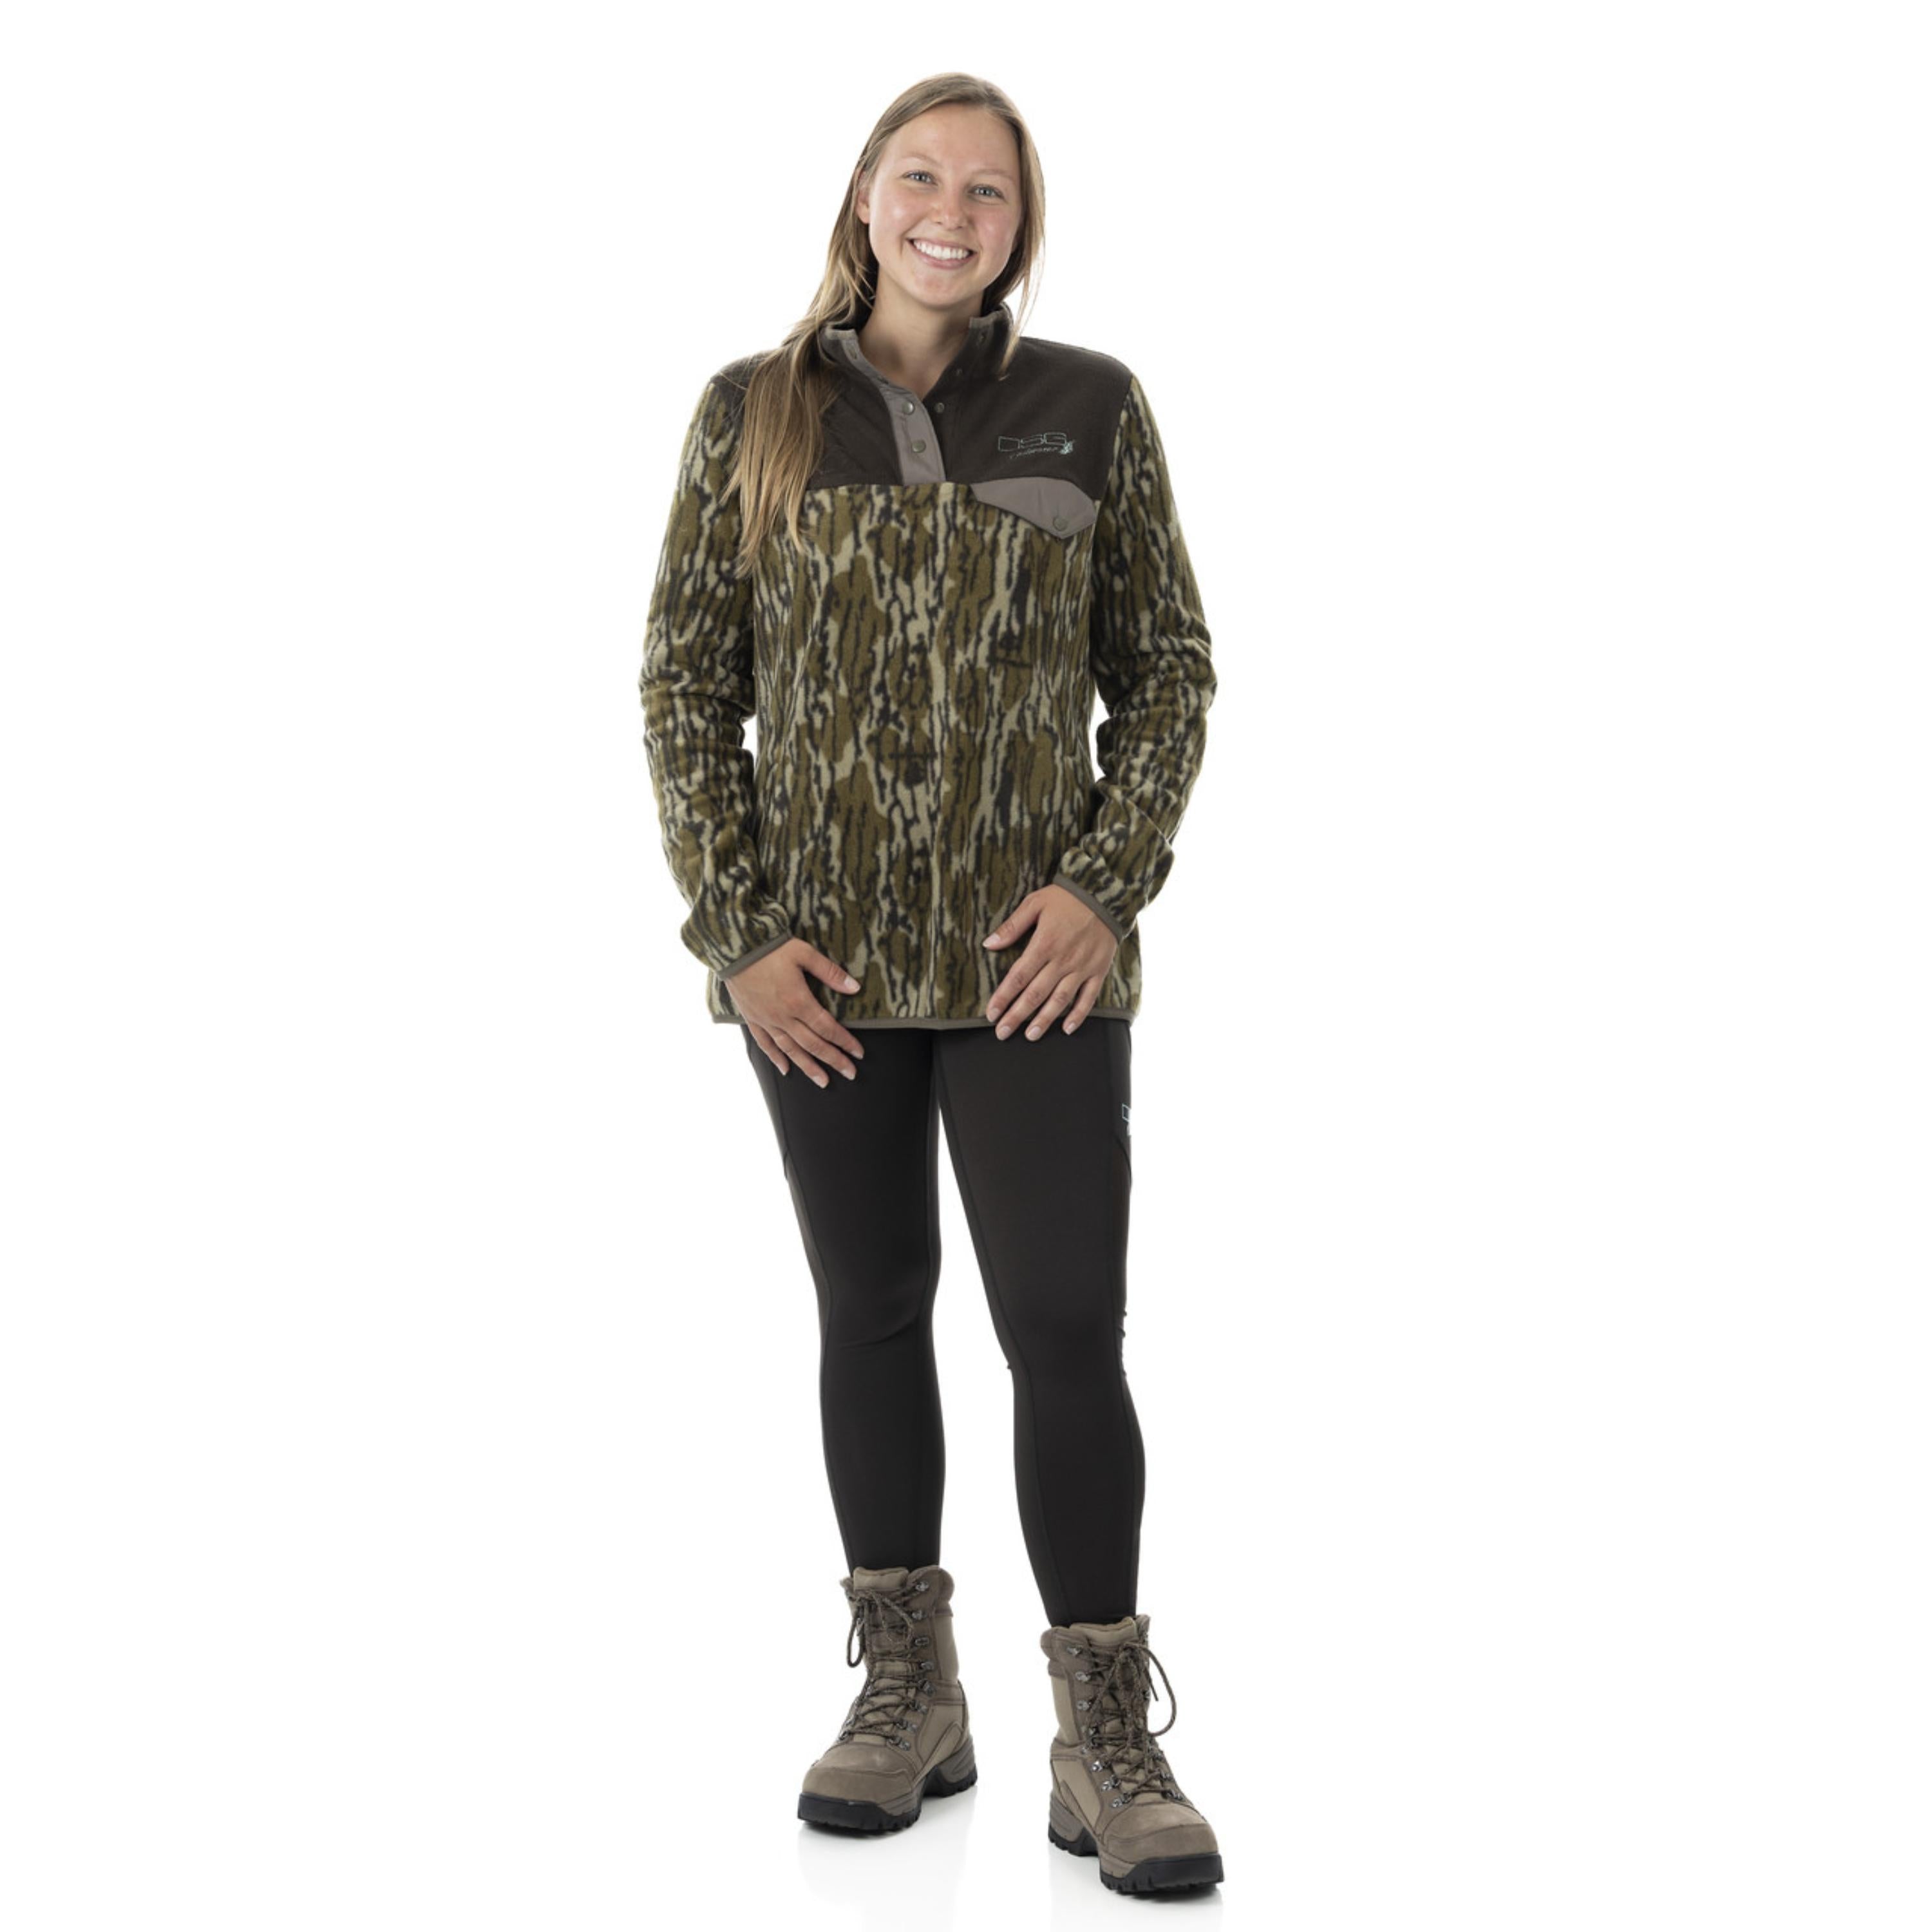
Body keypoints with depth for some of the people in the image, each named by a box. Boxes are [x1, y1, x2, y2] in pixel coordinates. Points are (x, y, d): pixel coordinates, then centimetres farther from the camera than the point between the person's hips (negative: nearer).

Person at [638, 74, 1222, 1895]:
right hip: (821, 961, 2)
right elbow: (686, 684, 4)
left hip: (1031, 962, -1)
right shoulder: (753, 412, 3)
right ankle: (908, 1698, 26)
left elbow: (1168, 669, 5)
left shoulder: (1090, 406, 2)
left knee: (1067, 1331, -5)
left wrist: (1109, 886, -9)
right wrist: (734, 929, -5)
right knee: (869, 1315, 11)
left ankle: (1106, 1742, 9)